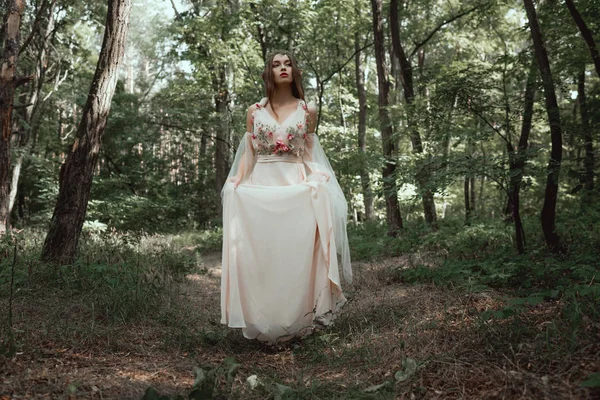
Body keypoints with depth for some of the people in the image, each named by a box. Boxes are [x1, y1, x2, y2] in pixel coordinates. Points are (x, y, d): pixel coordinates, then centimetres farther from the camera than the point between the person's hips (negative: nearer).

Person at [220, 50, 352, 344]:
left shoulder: (307, 112, 10)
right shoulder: (254, 111, 11)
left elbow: (309, 156, 11)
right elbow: (248, 154, 10)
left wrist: (315, 184, -4)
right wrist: (235, 188, 0)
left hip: (296, 190, 0)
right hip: (258, 191, 1)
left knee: (294, 253, -7)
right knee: (258, 254, -3)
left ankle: (297, 319, 6)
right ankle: (261, 322, 11)